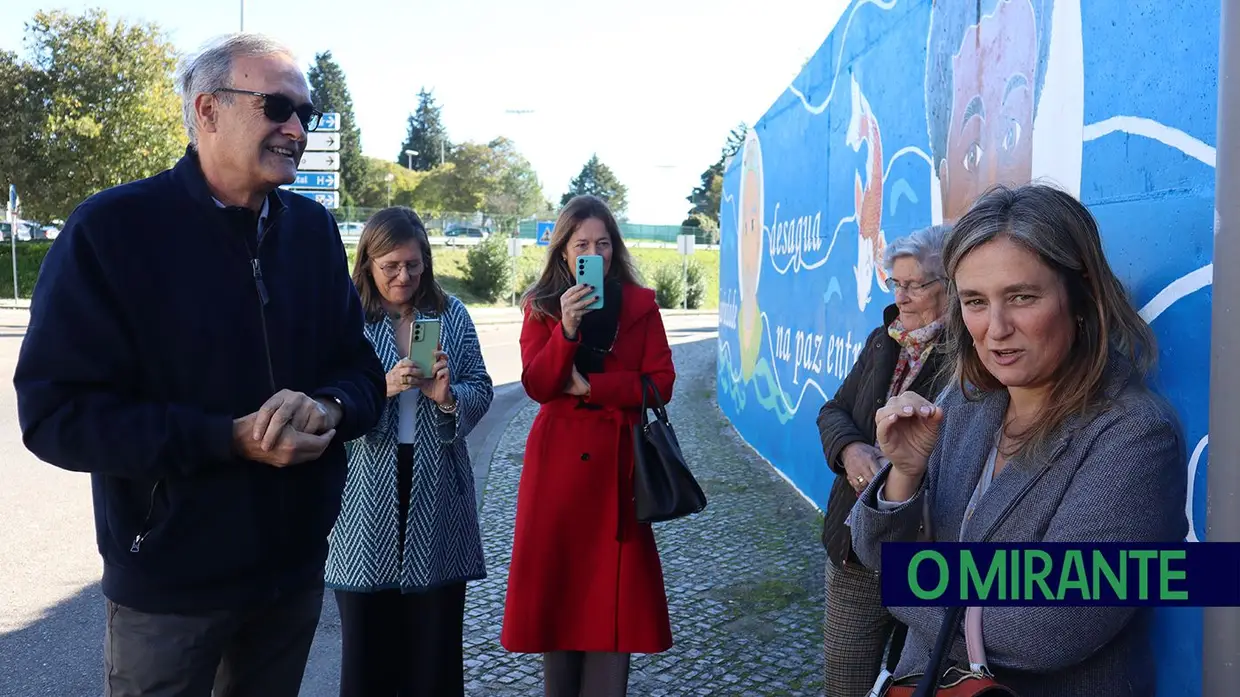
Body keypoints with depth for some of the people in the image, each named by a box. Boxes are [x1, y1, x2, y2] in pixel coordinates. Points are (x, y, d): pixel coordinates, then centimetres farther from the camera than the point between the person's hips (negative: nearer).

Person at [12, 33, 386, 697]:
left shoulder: (313, 228, 3)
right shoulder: (111, 229, -12)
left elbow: (361, 369, 6)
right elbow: (54, 413, -16)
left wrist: (328, 408, -19)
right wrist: (232, 439, -25)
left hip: (296, 566, 5)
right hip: (168, 582, -4)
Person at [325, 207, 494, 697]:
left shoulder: (451, 313, 7)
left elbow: (482, 392, 6)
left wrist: (448, 397, -15)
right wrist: (383, 389, -22)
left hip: (437, 490, 2)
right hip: (367, 493, -1)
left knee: (438, 634, 9)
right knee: (367, 636, 7)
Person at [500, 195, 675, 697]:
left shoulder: (641, 304, 4)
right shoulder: (542, 306, 5)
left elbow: (660, 383, -3)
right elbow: (536, 385, -7)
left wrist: (591, 387, -10)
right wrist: (567, 328, -21)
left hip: (619, 458, 0)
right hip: (559, 457, 0)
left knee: (614, 586, 1)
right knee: (557, 576, 5)